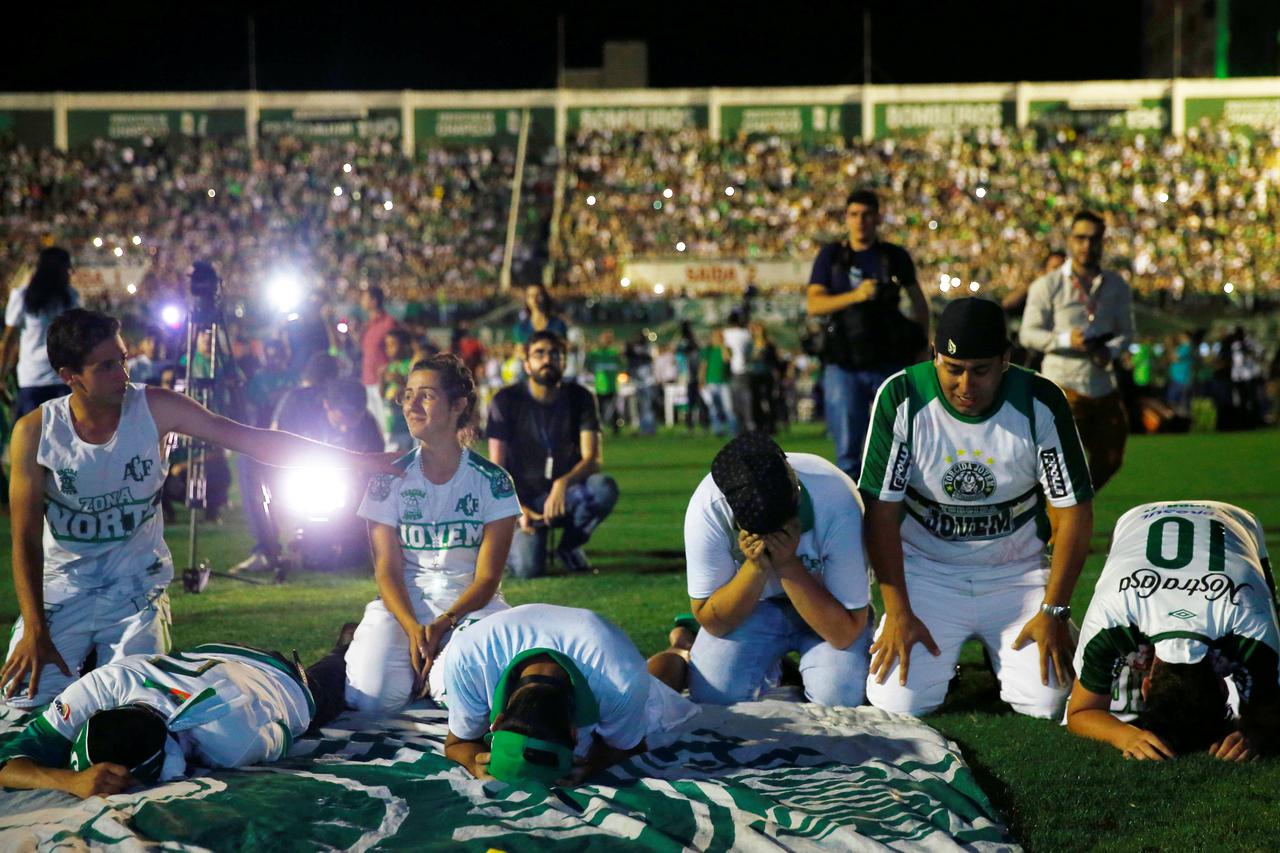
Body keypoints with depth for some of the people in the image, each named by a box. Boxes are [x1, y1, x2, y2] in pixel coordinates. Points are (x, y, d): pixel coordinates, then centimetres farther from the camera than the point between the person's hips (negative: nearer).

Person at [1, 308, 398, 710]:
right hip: (62, 585, 0)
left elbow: (251, 439, -10)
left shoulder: (154, 408, -10)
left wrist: (355, 459, -16)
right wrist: (34, 630, -18)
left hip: (135, 586, 0)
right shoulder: (35, 432, -11)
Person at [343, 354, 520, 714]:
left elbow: (488, 577, -5)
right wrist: (412, 629, -21)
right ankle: (416, 659, 9)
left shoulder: (493, 482, -2)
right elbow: (387, 569, -3)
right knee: (371, 697, -26)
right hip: (403, 602, 0)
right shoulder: (389, 479, 1)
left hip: (468, 603, 0)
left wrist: (443, 624, -21)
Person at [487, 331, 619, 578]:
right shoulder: (506, 401, -6)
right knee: (528, 568, -28)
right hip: (524, 499, -2)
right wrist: (516, 510, -24)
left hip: (565, 494, 2)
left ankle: (570, 546, -5)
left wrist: (563, 484, -32)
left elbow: (593, 459, -12)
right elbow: (496, 469, -7)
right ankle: (509, 542, 10)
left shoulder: (579, 398, -1)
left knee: (605, 487, -31)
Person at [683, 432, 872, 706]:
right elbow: (711, 621, -19)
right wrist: (756, 567, -36)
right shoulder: (706, 509, -29)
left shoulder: (838, 507, -33)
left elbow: (845, 633, -27)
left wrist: (788, 564, -38)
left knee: (838, 695, -26)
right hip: (754, 604, 1)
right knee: (713, 693, -21)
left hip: (825, 608, -1)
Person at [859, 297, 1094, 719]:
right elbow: (881, 510, -10)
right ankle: (939, 653, 17)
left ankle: (1001, 650, 19)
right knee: (898, 701, -17)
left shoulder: (1040, 403, -14)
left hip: (1017, 573, 1)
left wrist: (1053, 610, -11)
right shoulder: (901, 397, -15)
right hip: (926, 570, 0)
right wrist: (898, 611, -14)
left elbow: (1075, 510, -8)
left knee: (1046, 699, -14)